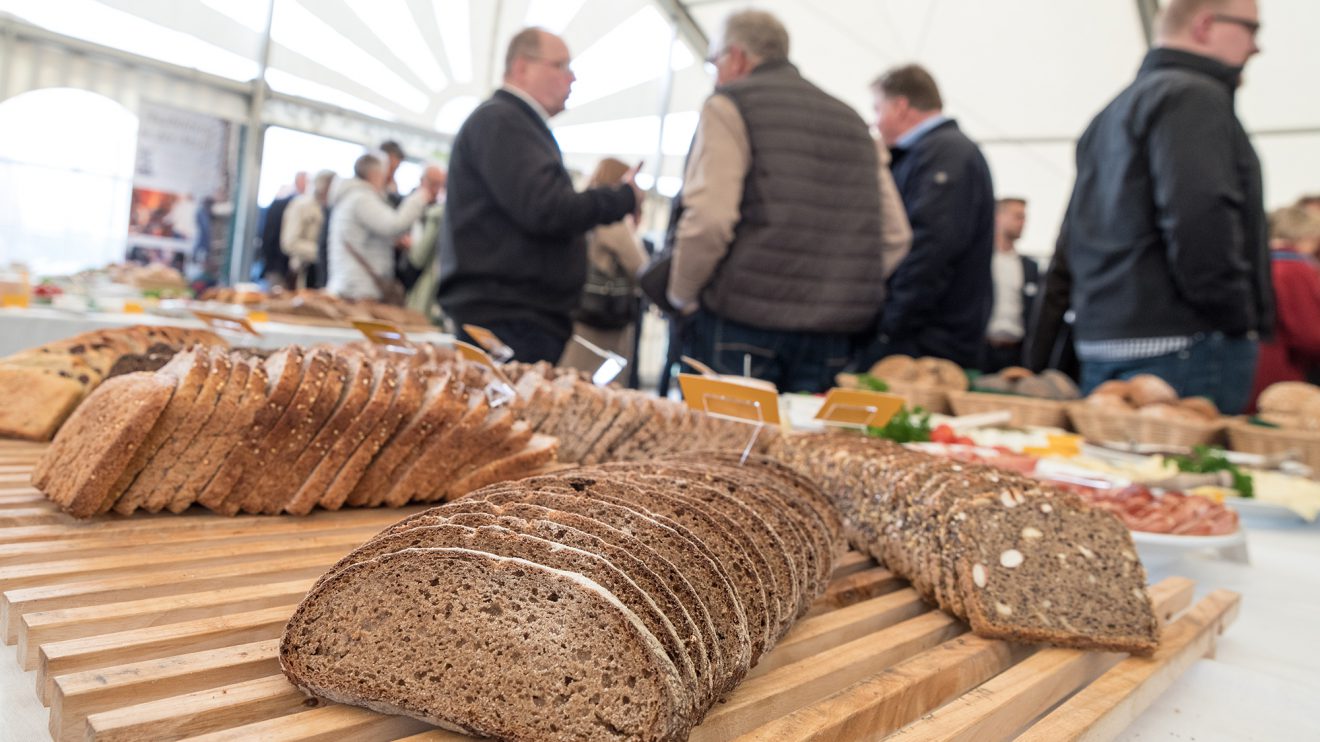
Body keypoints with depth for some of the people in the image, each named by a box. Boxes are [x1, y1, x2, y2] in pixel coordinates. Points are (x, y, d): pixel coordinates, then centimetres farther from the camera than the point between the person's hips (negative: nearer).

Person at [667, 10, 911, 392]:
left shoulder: (729, 106, 0)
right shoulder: (852, 120, 19)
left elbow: (708, 219, -13)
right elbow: (895, 238, 14)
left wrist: (682, 295, 2)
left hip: (741, 323, -6)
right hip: (835, 334, 6)